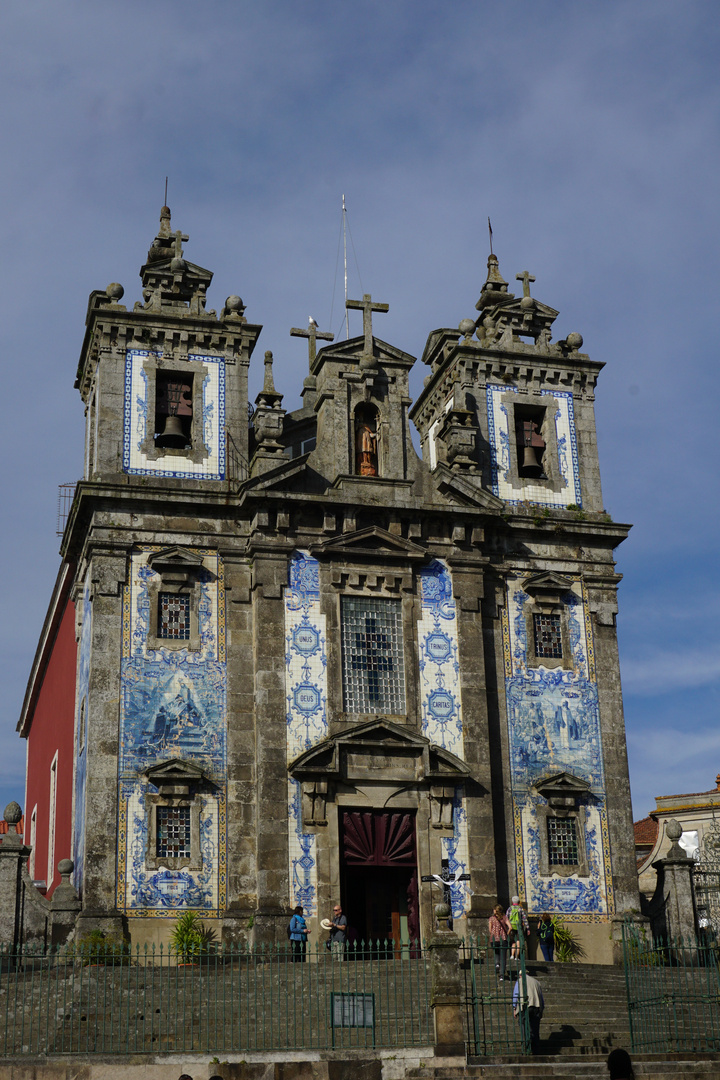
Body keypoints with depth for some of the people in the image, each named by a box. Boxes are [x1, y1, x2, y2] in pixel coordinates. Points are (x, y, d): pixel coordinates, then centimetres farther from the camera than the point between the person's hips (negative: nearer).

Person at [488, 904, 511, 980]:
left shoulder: (491, 918, 6)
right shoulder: (504, 917, 8)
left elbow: (489, 929, -3)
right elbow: (510, 927, -5)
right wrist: (506, 934, 7)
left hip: (494, 939, 0)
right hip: (503, 939, 0)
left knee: (496, 953, 27)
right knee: (503, 957, 3)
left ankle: (497, 963, -2)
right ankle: (502, 975, -6)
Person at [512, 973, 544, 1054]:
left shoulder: (519, 981, 11)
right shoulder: (536, 982, 24)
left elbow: (515, 995, 2)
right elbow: (541, 997, 23)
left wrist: (514, 1008, 1)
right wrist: (542, 1010, 24)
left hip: (525, 1007, -4)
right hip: (536, 1007, 4)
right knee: (535, 1030, 7)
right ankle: (536, 1050, 4)